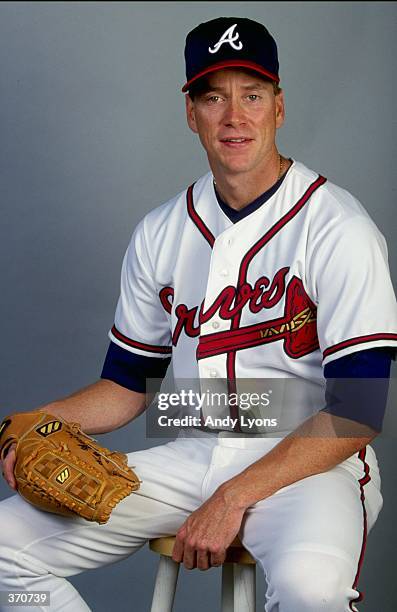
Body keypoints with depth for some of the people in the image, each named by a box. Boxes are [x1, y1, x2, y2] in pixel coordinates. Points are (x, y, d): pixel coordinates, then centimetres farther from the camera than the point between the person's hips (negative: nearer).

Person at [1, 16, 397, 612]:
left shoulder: (338, 227, -11)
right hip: (190, 454, 6)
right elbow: (129, 382, 16)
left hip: (308, 462, -5)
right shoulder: (160, 232, 8)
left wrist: (233, 498, -21)